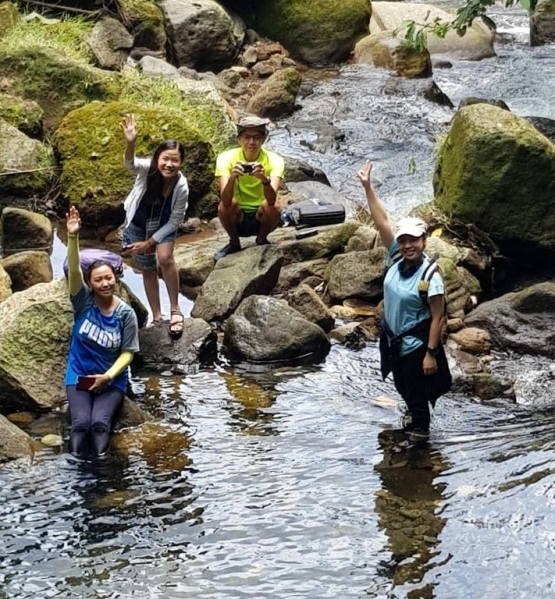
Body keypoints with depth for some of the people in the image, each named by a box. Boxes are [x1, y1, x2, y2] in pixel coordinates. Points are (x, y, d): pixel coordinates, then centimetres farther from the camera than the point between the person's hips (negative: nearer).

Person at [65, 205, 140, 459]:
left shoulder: (126, 313, -8)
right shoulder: (84, 301, -7)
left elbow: (127, 352, -4)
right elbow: (73, 271, -24)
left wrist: (108, 376, -19)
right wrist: (73, 237, -39)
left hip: (111, 379, 0)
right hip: (79, 375, 0)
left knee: (100, 422, -25)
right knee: (81, 423, -23)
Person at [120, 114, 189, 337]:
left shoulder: (181, 187, -29)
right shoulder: (147, 169, -29)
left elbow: (175, 221, -18)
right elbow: (130, 164, -53)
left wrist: (150, 242, -18)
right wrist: (130, 143, -73)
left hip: (163, 225, -1)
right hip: (137, 224, 1)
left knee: (165, 259, -25)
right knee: (148, 268, 10)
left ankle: (175, 310, -8)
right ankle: (157, 317, 25)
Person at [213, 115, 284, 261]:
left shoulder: (274, 160, -16)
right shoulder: (226, 158, -16)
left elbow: (271, 200, -32)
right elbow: (226, 201, -29)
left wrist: (265, 179, -51)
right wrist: (232, 178, -48)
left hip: (261, 217, 0)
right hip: (237, 218, 0)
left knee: (274, 207, -30)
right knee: (224, 206, -30)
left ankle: (261, 240, 2)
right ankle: (234, 243, 1)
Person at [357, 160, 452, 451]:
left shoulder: (430, 275, -26)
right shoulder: (396, 258, -10)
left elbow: (437, 318, -22)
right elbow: (382, 221, -12)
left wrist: (431, 353, -23)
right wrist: (367, 187, -16)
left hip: (416, 344, -7)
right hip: (392, 339, 7)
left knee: (416, 389, 12)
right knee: (402, 386, 26)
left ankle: (419, 430, 34)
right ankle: (416, 415, 52)